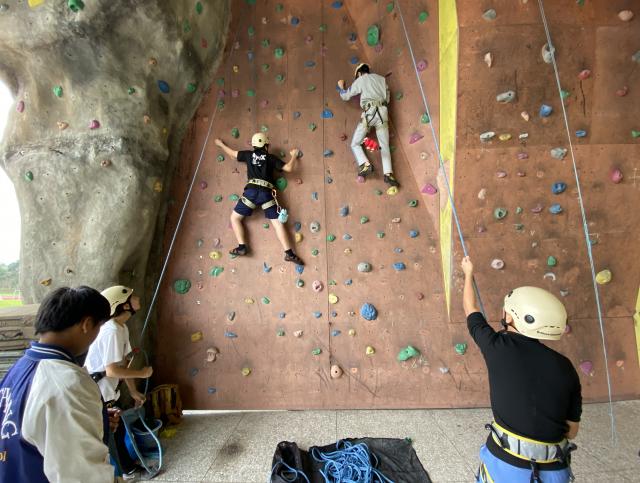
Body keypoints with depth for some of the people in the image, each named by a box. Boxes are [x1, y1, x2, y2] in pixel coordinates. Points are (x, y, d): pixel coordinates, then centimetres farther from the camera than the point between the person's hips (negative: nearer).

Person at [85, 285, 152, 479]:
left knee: (118, 429, 21)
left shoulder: (122, 328, 2)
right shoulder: (112, 331, -28)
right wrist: (141, 373, -14)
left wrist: (133, 391, 13)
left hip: (107, 393, 9)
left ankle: (128, 468, 38)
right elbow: (112, 370, -28)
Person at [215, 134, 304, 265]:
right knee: (277, 223, -2)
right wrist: (294, 155, 26)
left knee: (235, 218, 15)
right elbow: (289, 168, 7)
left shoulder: (249, 154, 19)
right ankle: (289, 253, -11)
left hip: (251, 191, 0)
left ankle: (242, 247, 1)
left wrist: (221, 144, 53)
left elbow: (232, 152, 33)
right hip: (267, 193, 0)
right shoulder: (271, 158, 14)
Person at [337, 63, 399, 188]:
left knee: (355, 144, 6)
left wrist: (341, 87, 37)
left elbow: (345, 96, 18)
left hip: (369, 112, -4)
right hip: (383, 112, 4)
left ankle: (365, 165, -16)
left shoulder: (360, 80, 12)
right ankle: (388, 174, -16)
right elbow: (387, 98, 23)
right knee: (385, 146, 2)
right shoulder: (381, 78, 23)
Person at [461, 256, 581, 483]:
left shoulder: (498, 347, -14)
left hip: (507, 463, -3)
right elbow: (572, 429, 5)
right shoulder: (565, 367, -5)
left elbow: (471, 310, 4)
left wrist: (469, 273, 18)